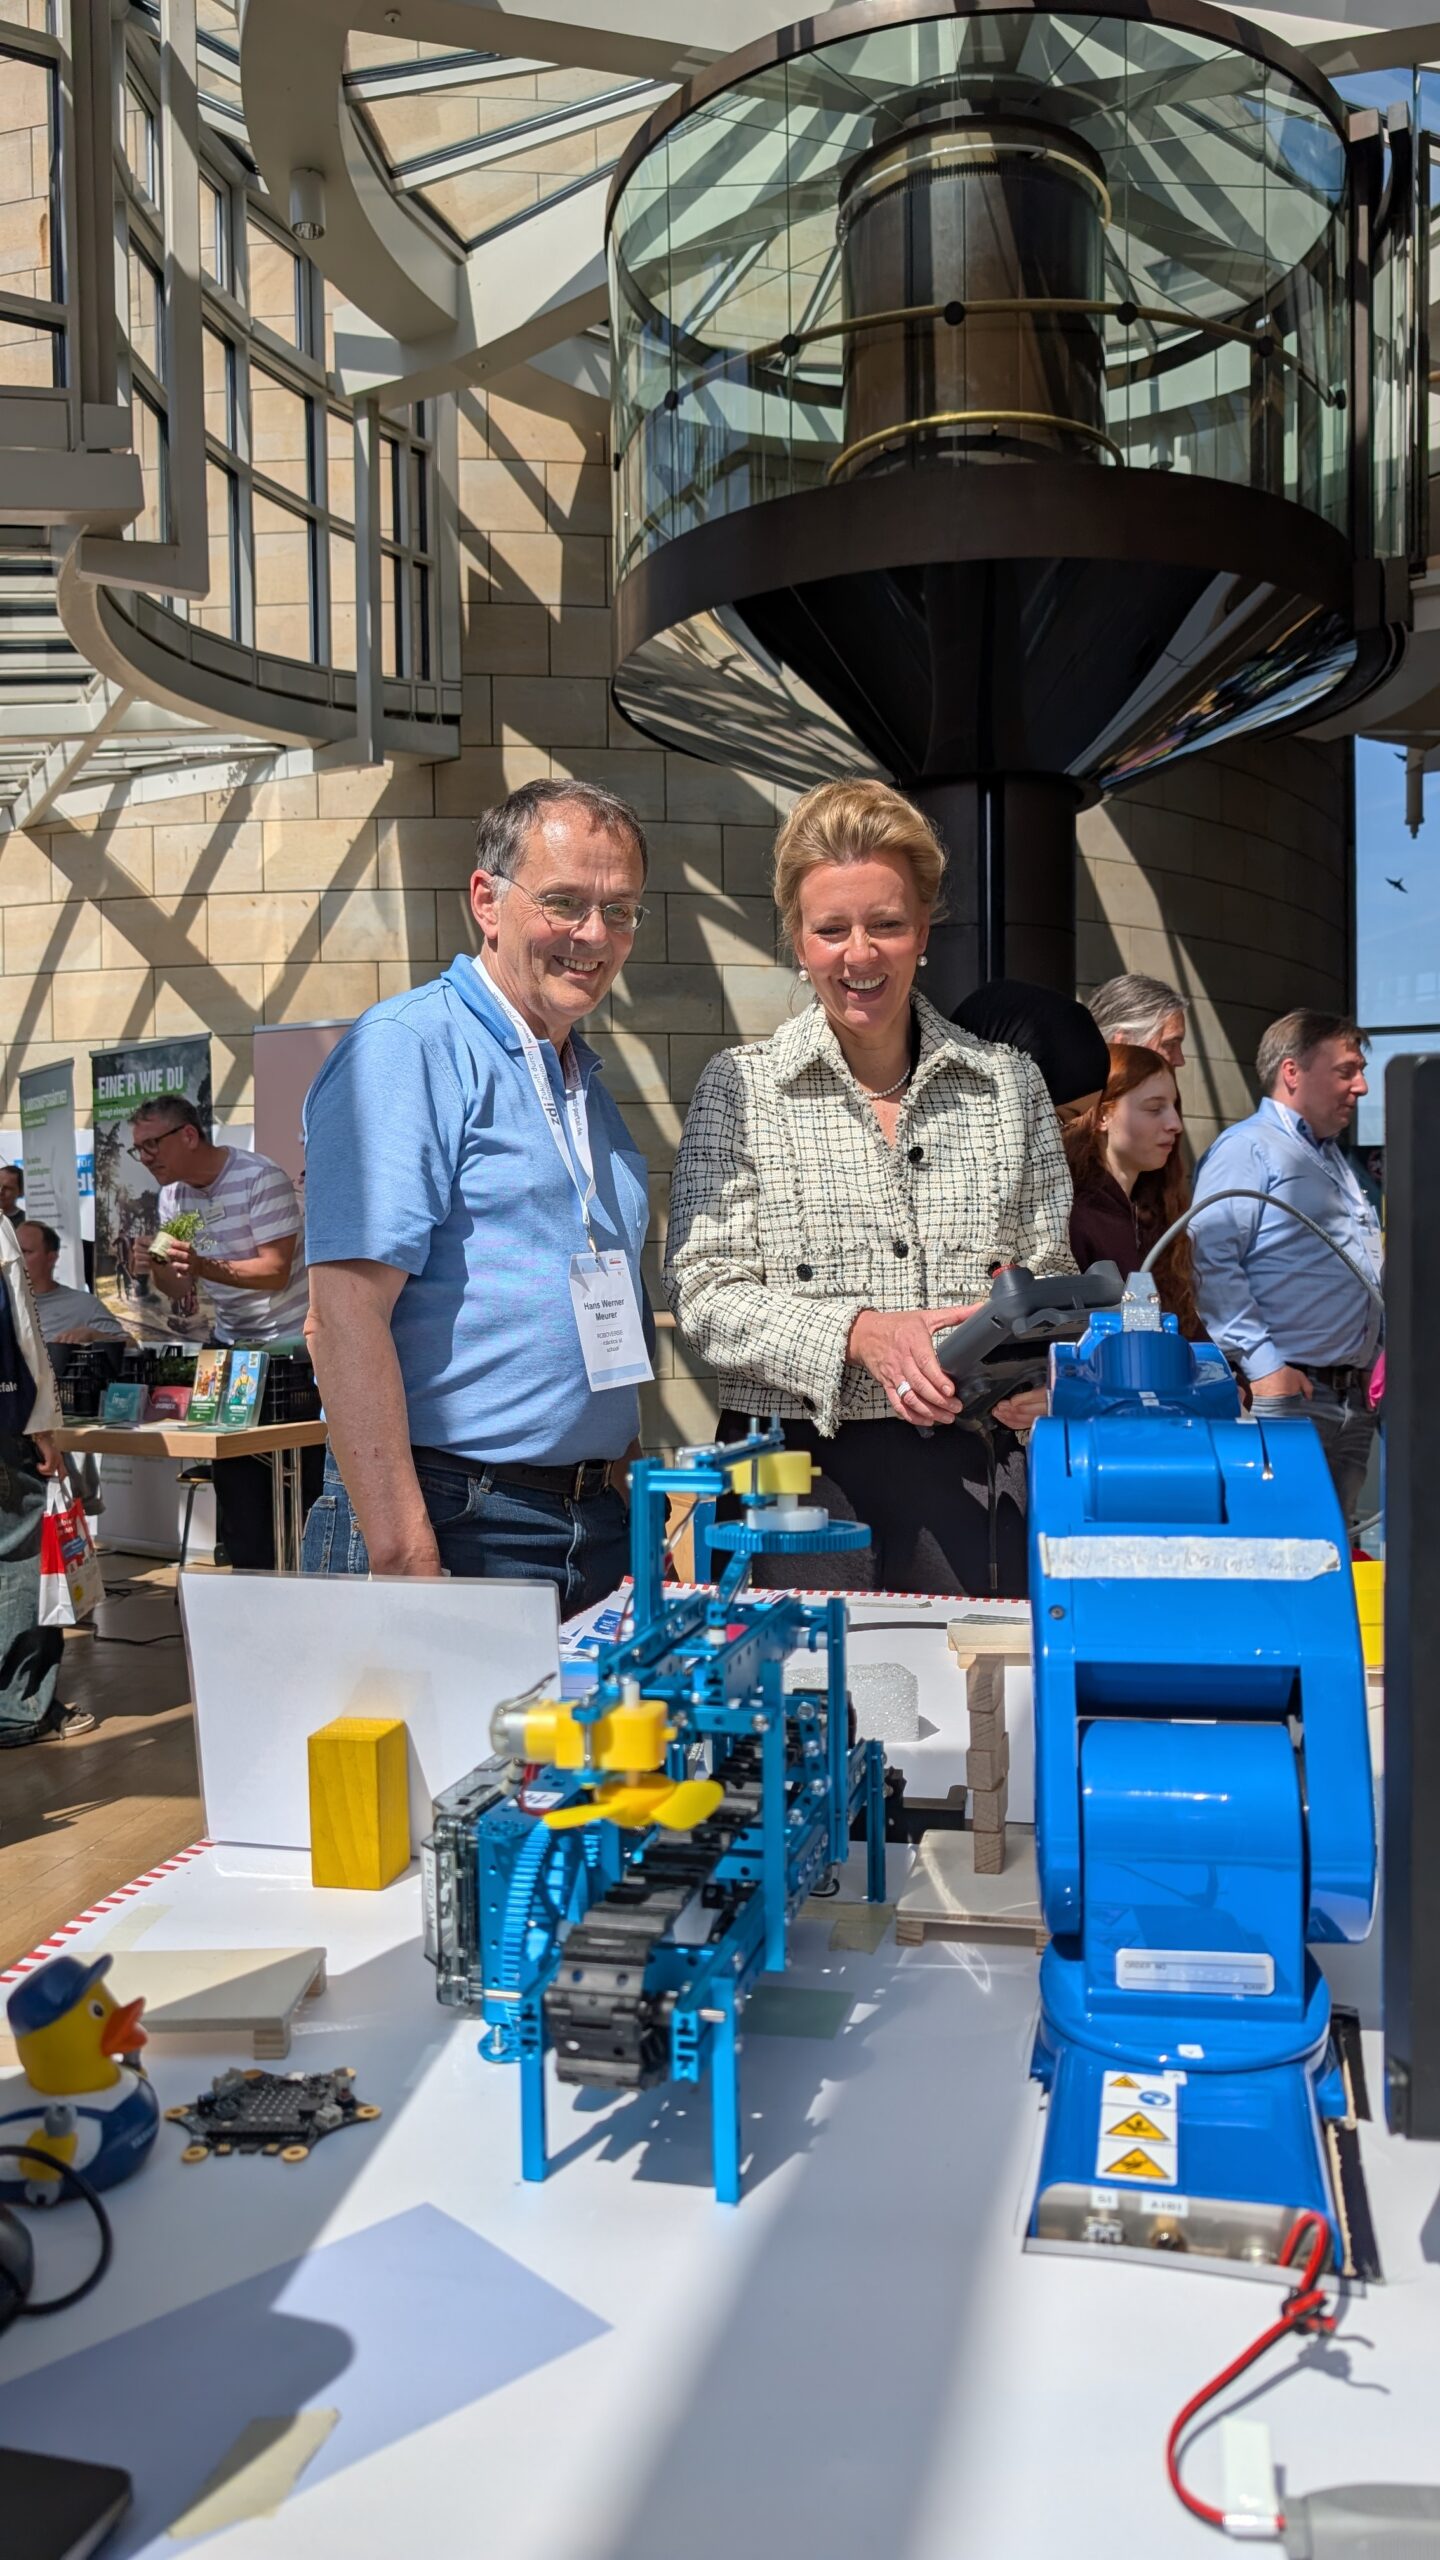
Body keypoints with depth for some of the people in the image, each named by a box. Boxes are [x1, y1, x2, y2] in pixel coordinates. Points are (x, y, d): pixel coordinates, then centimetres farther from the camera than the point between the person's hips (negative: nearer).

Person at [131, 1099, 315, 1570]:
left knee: (304, 1473, -3)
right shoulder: (173, 1194, 7)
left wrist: (204, 1267, -35)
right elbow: (181, 1291, 8)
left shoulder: (260, 1179, -17)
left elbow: (276, 1271, -23)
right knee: (235, 1476, 3)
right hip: (231, 1342, 7)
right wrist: (155, 1269, -14)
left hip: (291, 1341, -7)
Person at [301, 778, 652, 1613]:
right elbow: (347, 1313, -20)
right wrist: (403, 1557, -25)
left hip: (599, 1527, 8)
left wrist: (638, 1500, 17)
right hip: (456, 1526, -7)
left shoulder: (588, 1081, 15)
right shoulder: (409, 1049, -11)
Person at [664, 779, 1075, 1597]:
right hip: (797, 1469, -2)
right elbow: (705, 1294, -4)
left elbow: (1049, 1276, 10)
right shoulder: (741, 1086, 2)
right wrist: (859, 1333, -18)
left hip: (968, 1471, 2)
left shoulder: (1010, 1084, 9)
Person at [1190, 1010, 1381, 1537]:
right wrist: (1263, 1365, -22)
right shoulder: (1248, 1149, -6)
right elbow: (1212, 1262, -19)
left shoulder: (1336, 1161, 24)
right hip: (1286, 1395, -9)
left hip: (1356, 1397, 9)